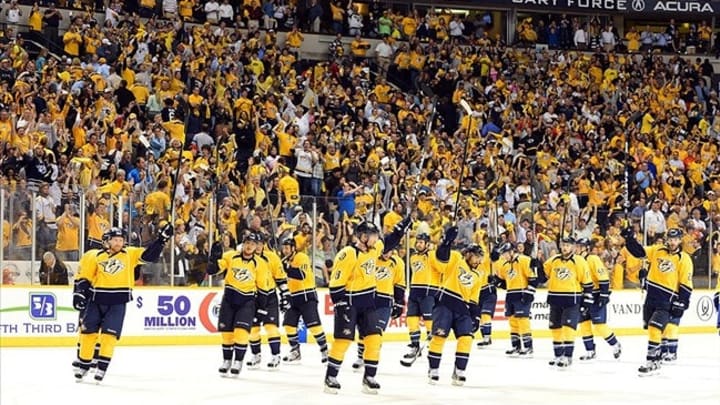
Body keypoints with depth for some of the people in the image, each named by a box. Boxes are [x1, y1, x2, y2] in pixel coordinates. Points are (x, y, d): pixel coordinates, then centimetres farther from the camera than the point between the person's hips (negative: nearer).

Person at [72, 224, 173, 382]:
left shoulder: (130, 254, 1)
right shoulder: (96, 256, 1)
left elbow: (150, 255, -5)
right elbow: (84, 277, 6)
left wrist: (161, 240, -16)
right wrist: (79, 293, -2)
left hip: (118, 302, -1)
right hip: (97, 299, 1)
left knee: (110, 334, -7)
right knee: (88, 331, 5)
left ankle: (102, 367, -2)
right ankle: (84, 364, 17)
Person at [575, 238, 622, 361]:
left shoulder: (593, 259, -15)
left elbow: (603, 277, -19)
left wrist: (604, 295, -22)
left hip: (596, 296, -8)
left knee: (599, 325, -8)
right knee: (584, 324, 6)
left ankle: (615, 345, 9)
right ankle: (590, 351, 13)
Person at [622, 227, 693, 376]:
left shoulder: (684, 260, -7)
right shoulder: (657, 250, 6)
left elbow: (686, 285, -7)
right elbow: (639, 252, 6)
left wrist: (681, 304, -11)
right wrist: (630, 239, -11)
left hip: (667, 300, -6)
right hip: (651, 295, 6)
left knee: (655, 329, -17)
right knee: (649, 328, 13)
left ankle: (651, 363, -15)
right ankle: (656, 358, 28)